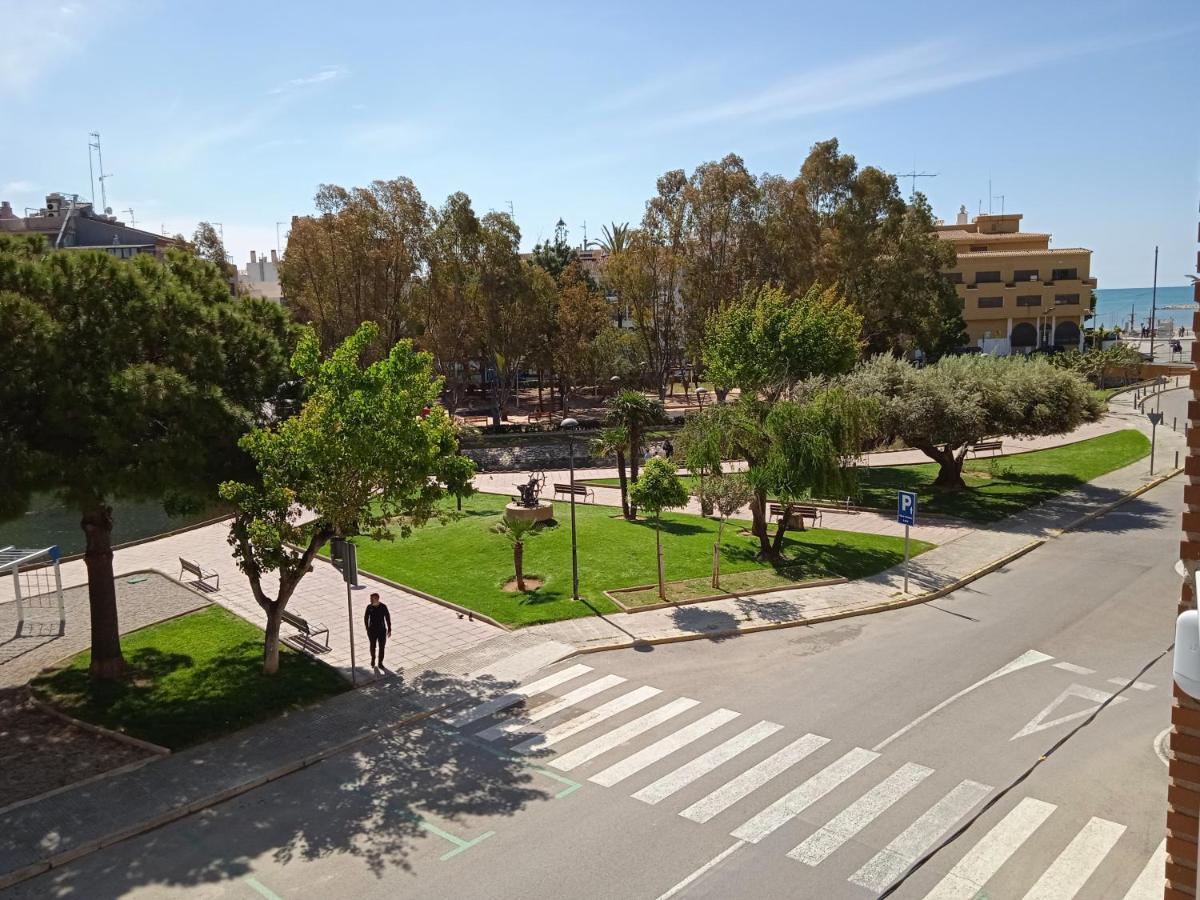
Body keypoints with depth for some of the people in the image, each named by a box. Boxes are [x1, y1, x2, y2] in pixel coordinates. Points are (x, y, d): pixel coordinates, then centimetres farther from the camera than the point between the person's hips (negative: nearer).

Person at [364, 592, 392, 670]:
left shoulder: (383, 607, -12)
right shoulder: (369, 607, -9)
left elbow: (388, 618, -4)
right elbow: (366, 618, 3)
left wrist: (389, 630, -2)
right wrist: (367, 628, 2)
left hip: (382, 630, -1)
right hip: (372, 631, 1)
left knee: (382, 647, 5)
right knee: (372, 646, 13)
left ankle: (380, 663, 18)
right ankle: (373, 660, 37)